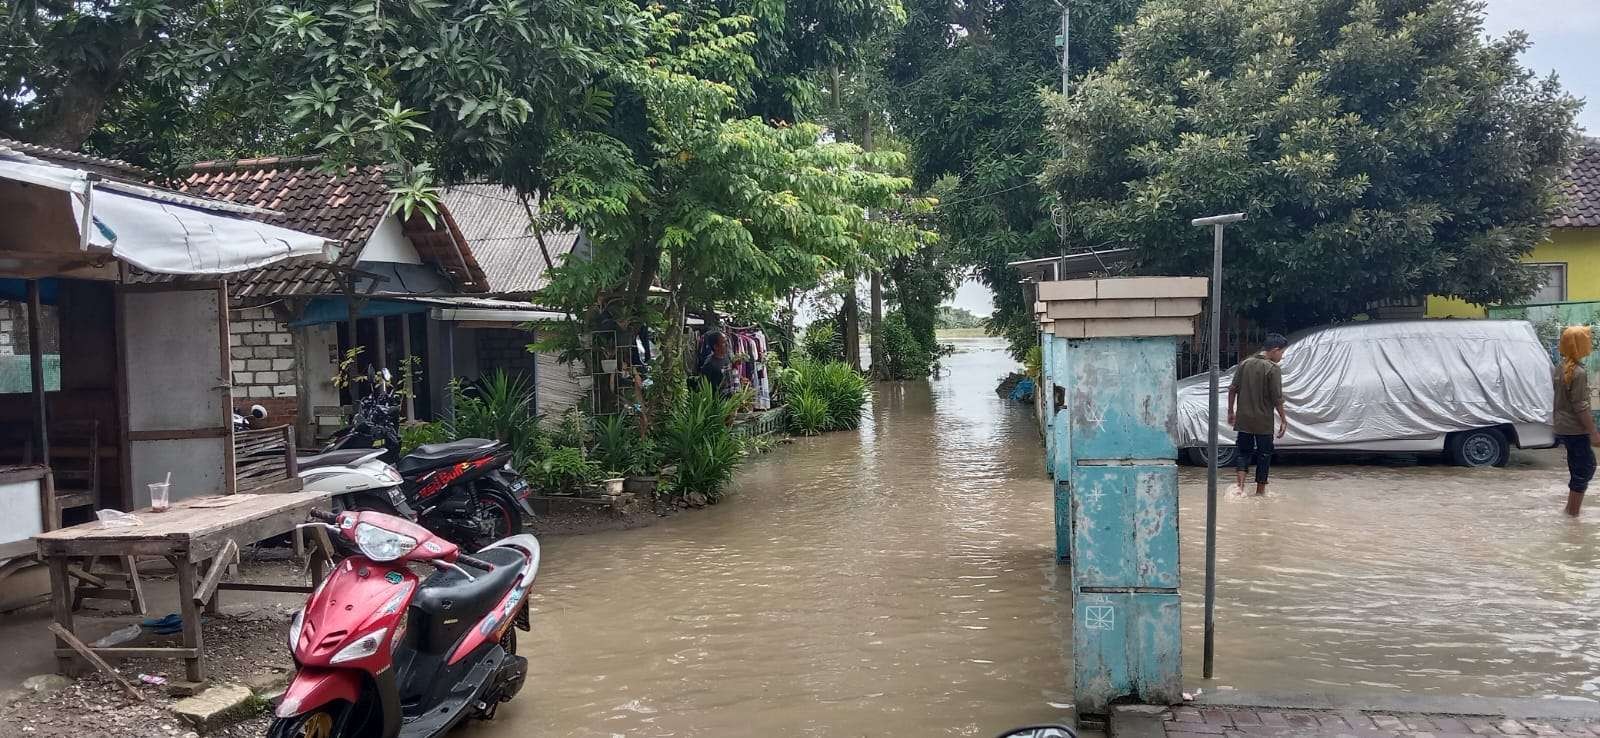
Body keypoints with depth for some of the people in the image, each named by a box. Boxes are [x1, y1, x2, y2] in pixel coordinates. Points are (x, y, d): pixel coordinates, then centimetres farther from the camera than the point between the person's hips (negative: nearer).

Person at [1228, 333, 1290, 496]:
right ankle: (1260, 489, 19)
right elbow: (1277, 398, -13)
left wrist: (1231, 411, 13)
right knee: (1264, 454, 11)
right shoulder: (1273, 369, -12)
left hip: (1243, 419, 4)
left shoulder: (1245, 364, 3)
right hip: (1264, 421, -4)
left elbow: (1232, 389, 4)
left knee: (1243, 450, 11)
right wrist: (1283, 419, -3)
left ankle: (1240, 485, -7)